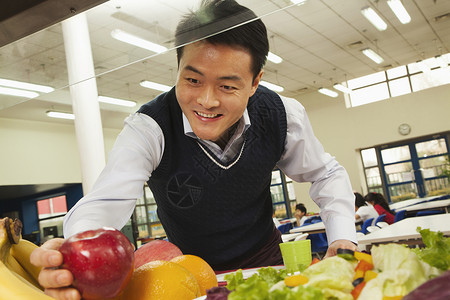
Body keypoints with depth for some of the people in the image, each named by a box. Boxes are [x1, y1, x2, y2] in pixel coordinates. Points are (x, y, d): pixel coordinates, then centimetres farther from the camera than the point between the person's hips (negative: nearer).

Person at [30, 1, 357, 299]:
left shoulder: (282, 117, -18)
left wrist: (343, 240, -18)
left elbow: (326, 174, -2)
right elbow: (105, 202, -37)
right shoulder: (149, 127, -25)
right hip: (194, 273, -1)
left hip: (265, 260, 1)